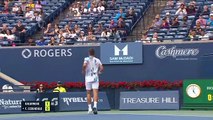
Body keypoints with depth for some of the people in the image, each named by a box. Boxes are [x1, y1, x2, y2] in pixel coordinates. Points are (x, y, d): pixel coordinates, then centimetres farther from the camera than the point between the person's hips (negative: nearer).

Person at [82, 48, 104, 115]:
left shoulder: (87, 59, 1)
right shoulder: (97, 60, 7)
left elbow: (84, 65, -18)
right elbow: (101, 68, -1)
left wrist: (83, 71, -1)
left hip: (88, 77, 0)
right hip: (95, 78, 0)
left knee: (88, 93, 10)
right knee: (95, 92, -7)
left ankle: (90, 108, 11)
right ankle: (95, 105, -27)